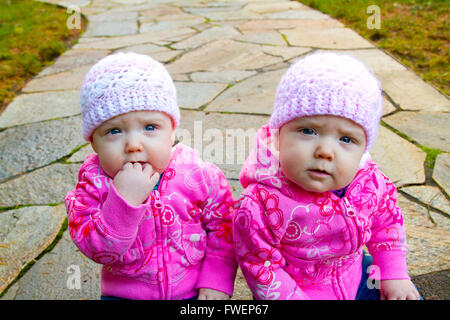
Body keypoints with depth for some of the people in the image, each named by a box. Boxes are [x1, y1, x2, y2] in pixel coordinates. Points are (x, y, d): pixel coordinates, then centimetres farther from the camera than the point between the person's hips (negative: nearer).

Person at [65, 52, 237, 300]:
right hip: (125, 293, 1)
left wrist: (217, 282, -8)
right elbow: (99, 250, -18)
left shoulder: (200, 177, -10)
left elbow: (222, 230, 0)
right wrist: (124, 199, -30)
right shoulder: (94, 181, -9)